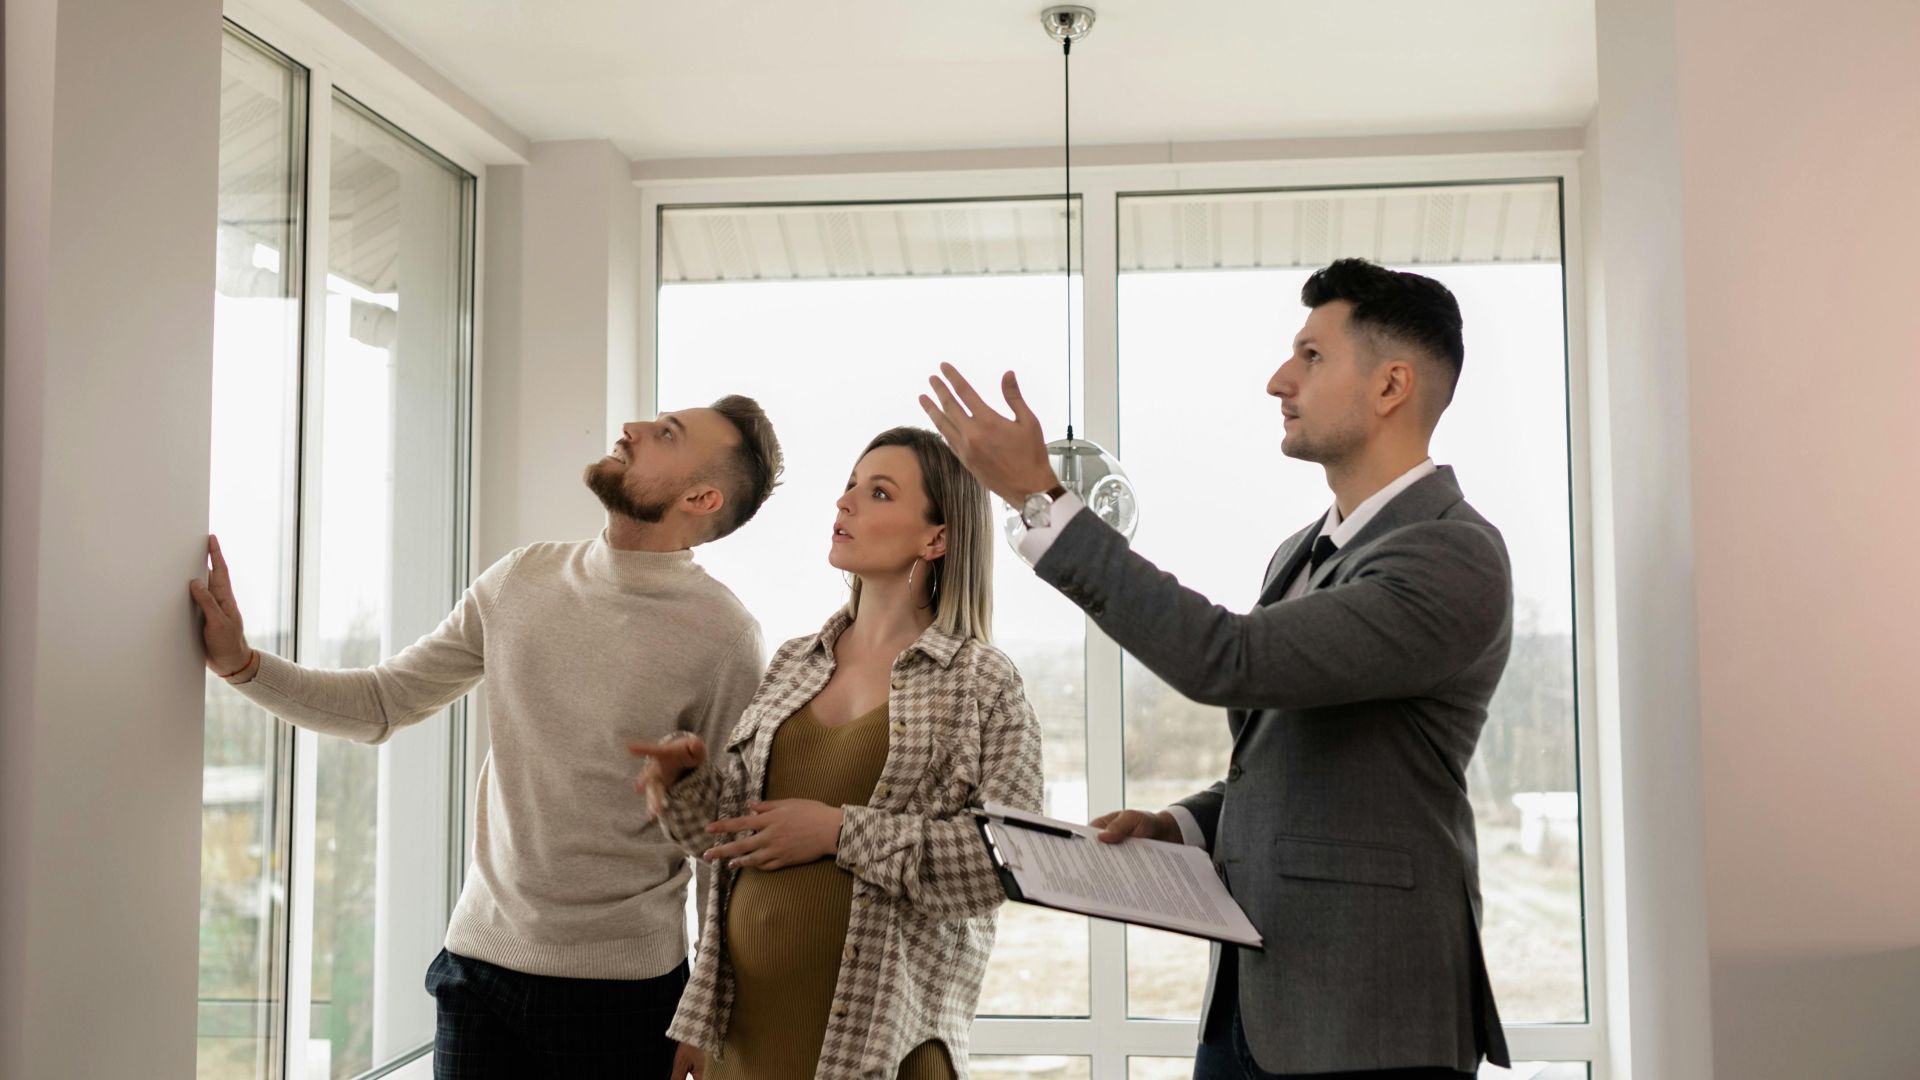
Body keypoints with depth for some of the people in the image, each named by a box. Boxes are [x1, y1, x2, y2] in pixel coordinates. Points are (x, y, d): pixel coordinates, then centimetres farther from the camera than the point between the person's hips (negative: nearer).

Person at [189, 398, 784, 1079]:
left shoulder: (721, 634, -13)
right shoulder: (522, 581, 1)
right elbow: (381, 705, 9)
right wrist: (239, 662, -3)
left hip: (624, 982, -4)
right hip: (481, 954, 4)